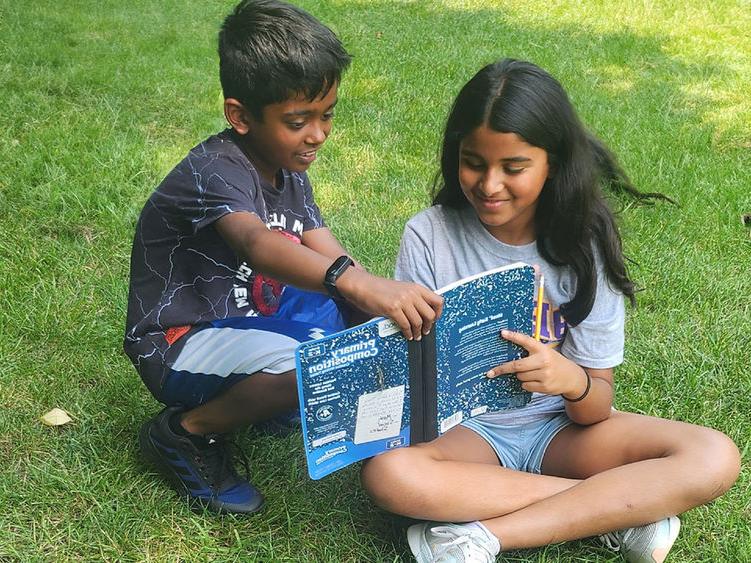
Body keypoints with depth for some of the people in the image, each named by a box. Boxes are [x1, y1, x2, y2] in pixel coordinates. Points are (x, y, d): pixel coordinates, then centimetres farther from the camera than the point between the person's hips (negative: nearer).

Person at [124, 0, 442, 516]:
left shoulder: (290, 173, 4)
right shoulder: (214, 172, -25)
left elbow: (330, 258, -3)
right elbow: (256, 244, -46)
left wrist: (398, 304, -22)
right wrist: (358, 283, -64)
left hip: (246, 321, 9)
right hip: (178, 347, -9)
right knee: (311, 367, -33)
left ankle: (269, 396, 5)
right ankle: (186, 431, -9)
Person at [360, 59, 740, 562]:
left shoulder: (582, 242, -8)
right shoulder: (429, 236, -10)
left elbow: (597, 408, -8)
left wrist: (573, 382, -32)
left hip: (559, 429, 1)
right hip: (465, 429, -1)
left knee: (716, 458, -22)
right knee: (387, 473, -35)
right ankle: (619, 510, -20)